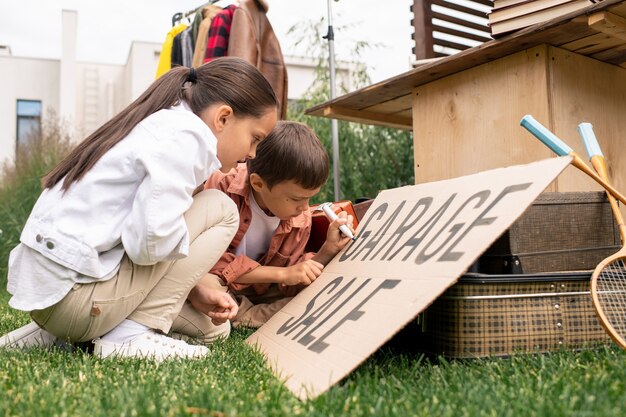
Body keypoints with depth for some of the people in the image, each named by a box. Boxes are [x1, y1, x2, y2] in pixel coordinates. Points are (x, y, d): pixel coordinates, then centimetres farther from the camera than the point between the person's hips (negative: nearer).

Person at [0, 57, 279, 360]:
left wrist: (192, 292, 7)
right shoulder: (186, 136, -16)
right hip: (73, 294, -10)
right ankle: (129, 335, -6)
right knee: (220, 210, -7)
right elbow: (151, 241, -26)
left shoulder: (161, 126, 15)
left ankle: (55, 333, 15)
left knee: (213, 325, 18)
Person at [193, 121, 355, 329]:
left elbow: (284, 286, -7)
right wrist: (282, 273, -29)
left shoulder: (300, 220, -10)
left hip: (255, 292, 5)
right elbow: (211, 260, -26)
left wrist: (328, 250, -20)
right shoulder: (222, 187, -24)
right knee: (203, 283, -39)